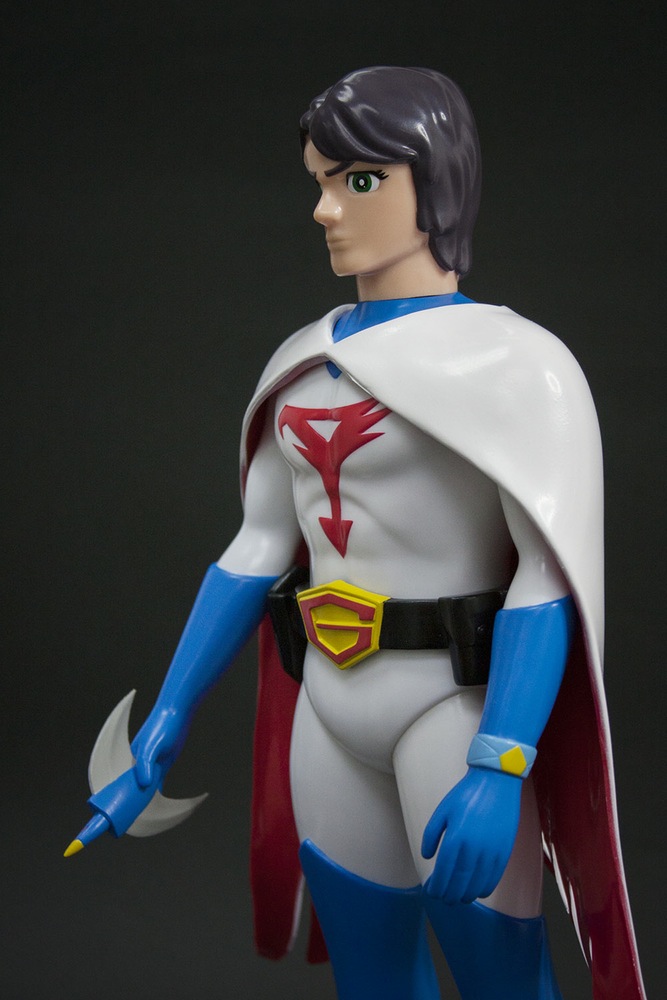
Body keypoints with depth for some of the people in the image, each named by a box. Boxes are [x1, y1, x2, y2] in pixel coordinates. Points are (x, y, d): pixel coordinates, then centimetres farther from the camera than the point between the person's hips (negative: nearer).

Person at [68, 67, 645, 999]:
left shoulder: (513, 362, -9)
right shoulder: (303, 363, 10)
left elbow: (550, 572, -18)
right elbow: (258, 549, 10)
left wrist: (498, 770, -29)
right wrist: (161, 736, 7)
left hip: (453, 700, -6)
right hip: (328, 707, 6)